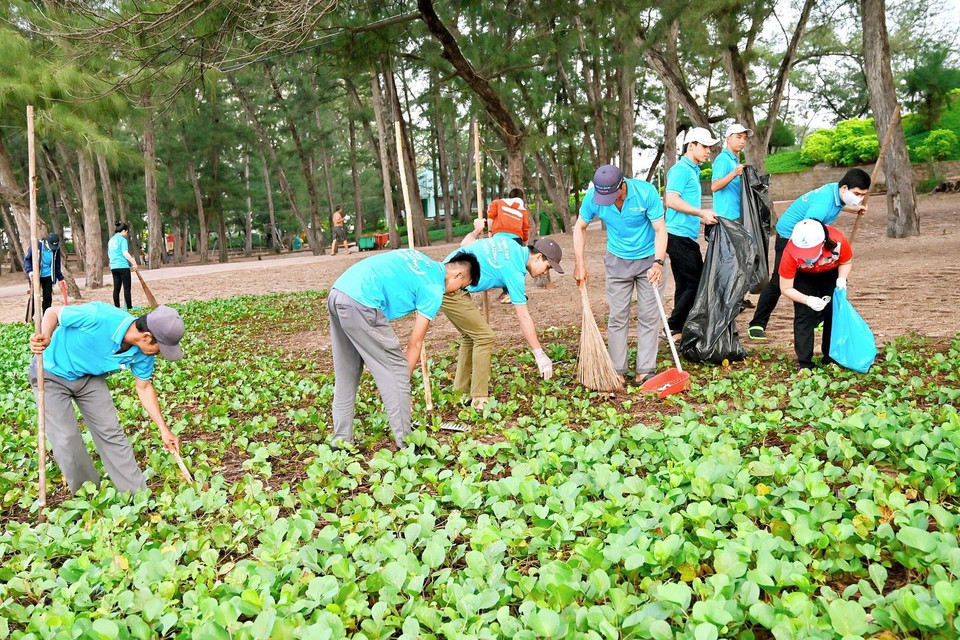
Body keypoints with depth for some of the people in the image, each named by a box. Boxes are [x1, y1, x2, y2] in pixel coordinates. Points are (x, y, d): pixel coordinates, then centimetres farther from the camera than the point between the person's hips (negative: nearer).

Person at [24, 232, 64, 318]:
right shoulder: (37, 245, -18)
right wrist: (29, 271, -21)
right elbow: (26, 258, -8)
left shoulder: (56, 249, -8)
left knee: (48, 297, 4)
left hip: (48, 276, 3)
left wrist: (60, 278, 6)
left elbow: (57, 265, 5)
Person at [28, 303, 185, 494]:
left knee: (112, 433, 1)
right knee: (66, 440, -8)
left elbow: (144, 387, -2)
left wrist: (164, 429, -4)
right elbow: (53, 312, -20)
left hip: (91, 377, 4)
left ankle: (138, 495, 11)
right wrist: (45, 337, -41)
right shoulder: (98, 316, -38)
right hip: (52, 374, -4)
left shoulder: (143, 353, -19)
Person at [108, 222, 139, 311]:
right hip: (123, 266, -7)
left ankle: (116, 307, 10)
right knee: (126, 287, -3)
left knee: (116, 288, 9)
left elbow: (109, 255, 21)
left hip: (113, 266, 7)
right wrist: (134, 263, -13)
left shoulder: (111, 240, 16)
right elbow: (125, 253, -17)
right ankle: (129, 307, -3)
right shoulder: (123, 239, -8)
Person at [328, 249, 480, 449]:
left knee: (345, 377, 17)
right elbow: (414, 344, 2)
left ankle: (342, 441, 23)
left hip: (336, 294, 9)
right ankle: (406, 443, 7)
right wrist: (403, 385, 11)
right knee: (396, 370, 2)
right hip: (360, 304, -9)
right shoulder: (434, 290, 1)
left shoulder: (422, 260, 23)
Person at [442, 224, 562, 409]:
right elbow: (524, 318, -14)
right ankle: (479, 399, -4)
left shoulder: (507, 241, 7)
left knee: (470, 336, 17)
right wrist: (539, 354, -10)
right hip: (452, 291, -10)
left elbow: (465, 243, 17)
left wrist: (477, 230, 40)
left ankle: (460, 392, 22)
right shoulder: (514, 272, -15)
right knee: (484, 337, -6)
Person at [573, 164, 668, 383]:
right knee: (617, 317, 2)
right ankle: (617, 371, 8)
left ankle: (645, 371, 7)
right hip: (617, 260, 2)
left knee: (649, 316, 0)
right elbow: (580, 228, -2)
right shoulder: (592, 197, -18)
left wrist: (658, 263, -33)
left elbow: (660, 230, -20)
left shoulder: (646, 192, -24)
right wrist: (580, 265, -6)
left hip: (649, 260, -1)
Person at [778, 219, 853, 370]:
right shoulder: (790, 253, -40)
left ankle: (831, 359, 13)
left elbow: (846, 263, -13)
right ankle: (805, 364, -5)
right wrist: (808, 300, -43)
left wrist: (842, 279, -34)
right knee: (804, 315, -12)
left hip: (831, 273, 2)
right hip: (803, 275, -1)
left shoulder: (838, 241, -39)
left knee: (834, 312, -3)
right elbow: (786, 288, -28)